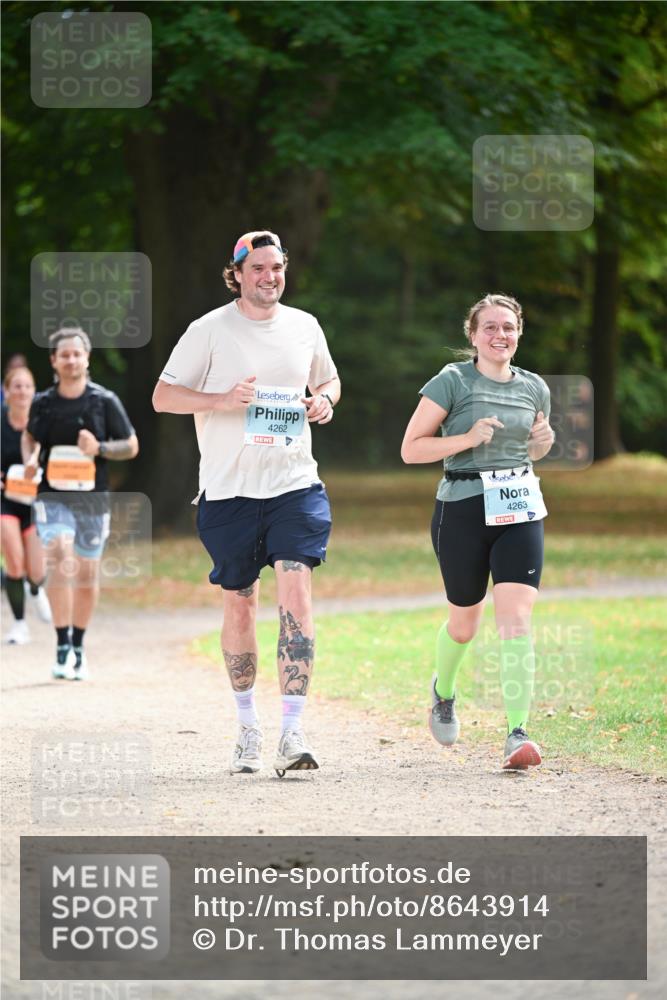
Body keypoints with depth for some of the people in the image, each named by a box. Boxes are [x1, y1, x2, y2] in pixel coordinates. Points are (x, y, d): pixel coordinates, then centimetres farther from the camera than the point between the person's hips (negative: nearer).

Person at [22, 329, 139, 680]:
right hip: (53, 495, -1)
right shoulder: (43, 403, 3)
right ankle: (62, 647, -20)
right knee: (60, 558, -22)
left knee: (87, 575, 7)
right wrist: (30, 460, 0)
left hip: (92, 497, 1)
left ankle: (78, 647, 27)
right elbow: (30, 436, 22)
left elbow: (131, 446, 4)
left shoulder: (105, 401, -2)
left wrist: (99, 448, -14)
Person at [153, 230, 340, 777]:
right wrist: (223, 400, -16)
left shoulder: (304, 326, 9)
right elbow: (163, 396, -1)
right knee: (239, 605, 8)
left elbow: (328, 378, 26)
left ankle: (293, 732, -18)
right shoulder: (210, 330, -1)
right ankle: (248, 726, 27)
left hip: (295, 485, 1)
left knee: (296, 595, -15)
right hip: (228, 490, -1)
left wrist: (325, 400, 2)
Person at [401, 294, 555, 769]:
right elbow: (411, 448, -7)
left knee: (517, 621, -13)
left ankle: (518, 734, -15)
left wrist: (543, 442, 2)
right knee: (465, 624, 12)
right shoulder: (453, 382, -5)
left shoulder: (534, 388, 9)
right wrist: (467, 439, -19)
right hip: (463, 513, -2)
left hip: (520, 513, 2)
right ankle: (444, 691, 46)